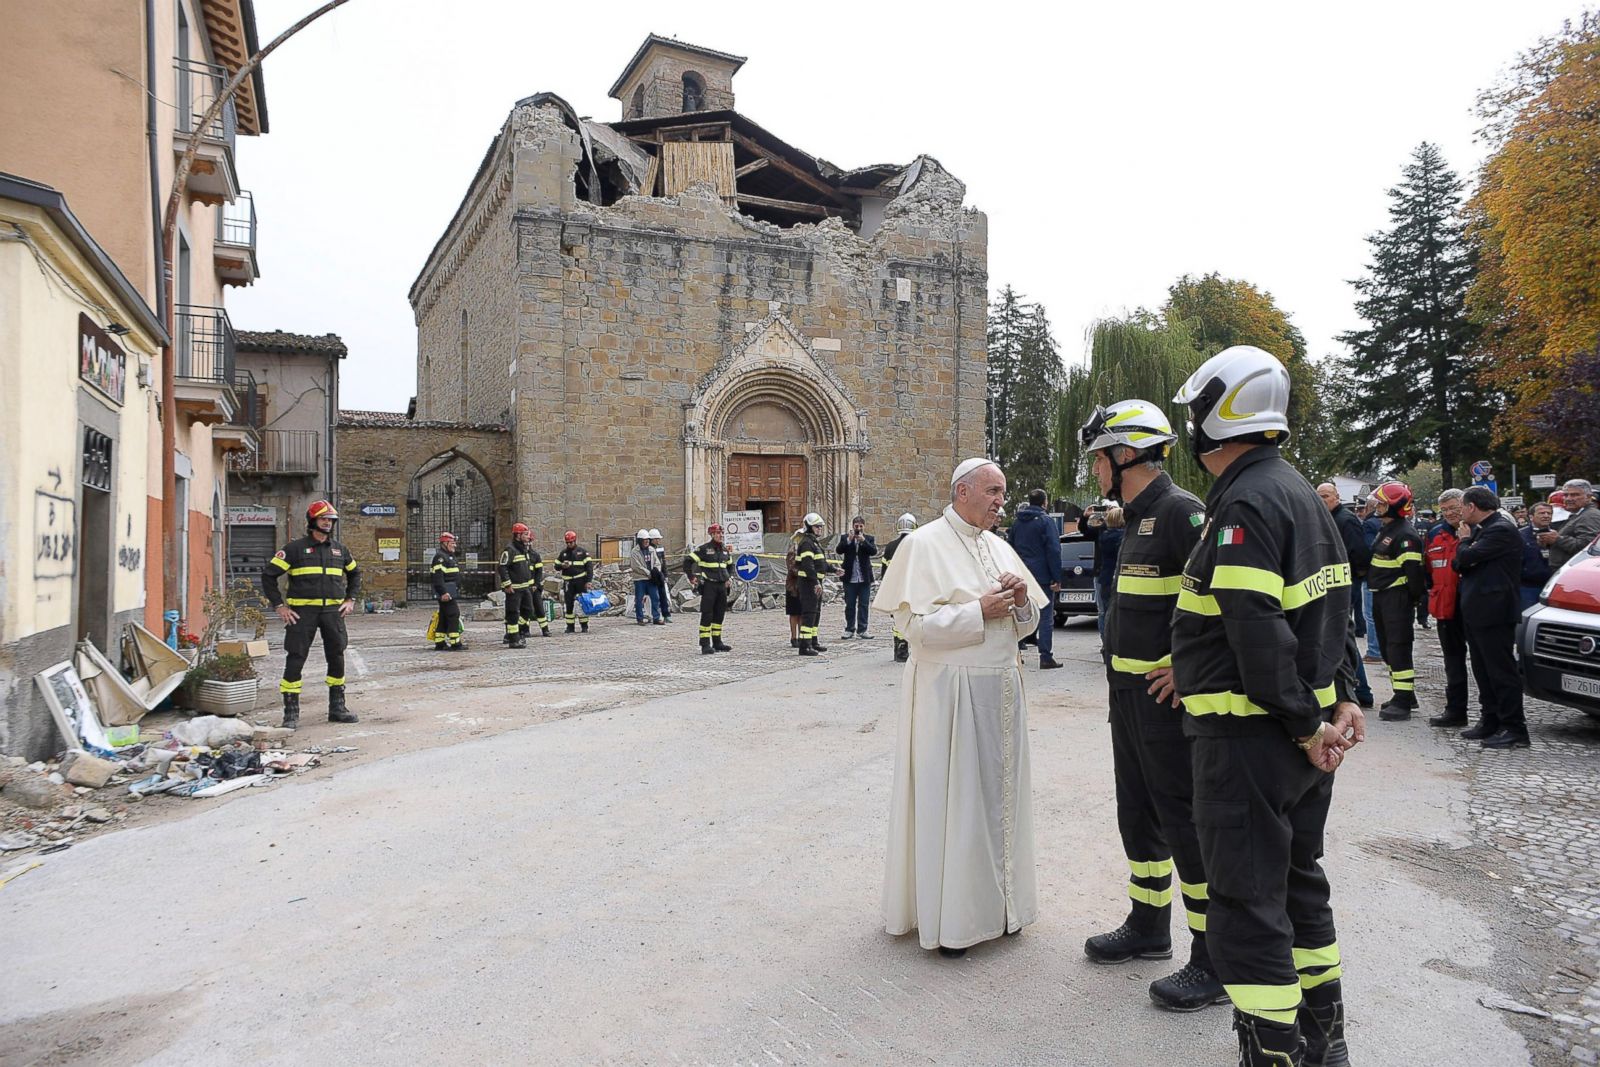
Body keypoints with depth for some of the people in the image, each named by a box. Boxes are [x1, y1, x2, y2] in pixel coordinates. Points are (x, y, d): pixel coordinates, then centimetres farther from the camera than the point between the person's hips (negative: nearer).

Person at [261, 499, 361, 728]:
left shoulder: (339, 549, 13)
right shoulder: (295, 548, -2)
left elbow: (355, 573, 28)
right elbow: (268, 574, -2)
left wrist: (350, 599, 16)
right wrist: (279, 606, -6)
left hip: (333, 611, 4)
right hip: (302, 612, -4)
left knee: (337, 658, 8)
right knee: (295, 660, -4)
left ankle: (337, 708, 20)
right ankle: (291, 713, 5)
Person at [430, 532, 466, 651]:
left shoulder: (449, 556, 22)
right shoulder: (440, 556, -12)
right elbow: (438, 576, -21)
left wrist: (455, 592, 26)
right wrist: (443, 592, -26)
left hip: (450, 592, 11)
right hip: (446, 592, -11)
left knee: (444, 617, 11)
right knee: (453, 615, -12)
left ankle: (440, 643, 15)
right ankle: (455, 643, -12)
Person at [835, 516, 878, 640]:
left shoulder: (869, 538, 6)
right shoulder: (844, 537, 5)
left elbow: (874, 551, -10)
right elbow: (838, 551, -9)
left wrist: (863, 541, -21)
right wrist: (848, 540, -21)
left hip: (865, 578, 0)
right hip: (850, 578, 0)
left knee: (863, 605, 3)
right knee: (850, 605, 5)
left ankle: (862, 630, 9)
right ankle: (849, 629, 13)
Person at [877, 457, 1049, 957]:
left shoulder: (1000, 548, 12)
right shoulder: (924, 545, -9)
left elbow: (1025, 623, 16)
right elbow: (914, 623, -16)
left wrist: (1021, 601, -5)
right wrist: (979, 610, -17)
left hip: (1000, 689, 7)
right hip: (950, 692, -7)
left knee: (997, 793, 13)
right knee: (949, 799, 1)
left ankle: (995, 896, 29)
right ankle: (946, 916, 14)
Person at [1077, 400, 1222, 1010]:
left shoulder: (1181, 512, -17)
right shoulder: (1139, 518, 15)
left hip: (1167, 697, -10)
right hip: (1129, 693, 10)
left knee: (1185, 822, 0)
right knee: (1138, 814, 20)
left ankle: (1216, 962, 14)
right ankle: (1148, 927, 37)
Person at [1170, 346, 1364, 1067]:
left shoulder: (1245, 502, -19)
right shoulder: (1301, 493, 14)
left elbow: (1259, 630, -25)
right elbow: (1331, 608, 17)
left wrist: (1305, 725, -18)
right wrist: (1341, 698, 13)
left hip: (1249, 736, -11)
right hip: (1305, 728, 11)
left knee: (1245, 906, -2)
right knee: (1298, 879, 22)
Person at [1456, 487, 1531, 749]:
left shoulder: (1501, 530, -14)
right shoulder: (1482, 529, 17)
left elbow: (1467, 557, -21)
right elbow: (1460, 564, 16)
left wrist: (1464, 544, 0)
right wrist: (1466, 552, -6)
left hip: (1494, 613, -10)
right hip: (1477, 613, 10)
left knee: (1502, 671, -5)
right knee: (1484, 671, 14)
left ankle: (1514, 729, 0)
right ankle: (1491, 723, 22)